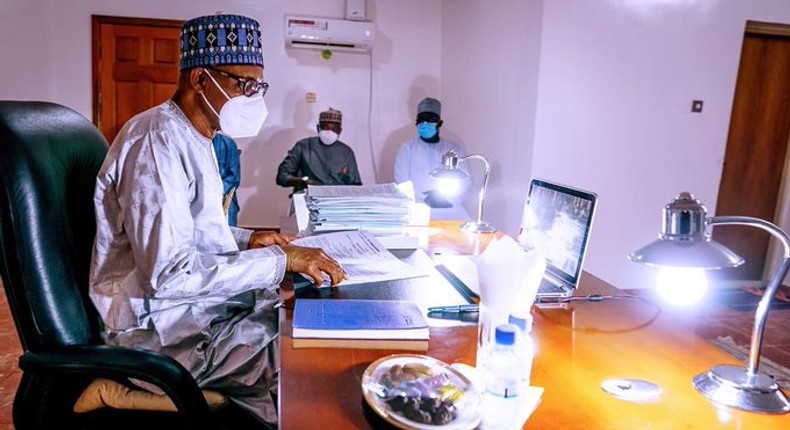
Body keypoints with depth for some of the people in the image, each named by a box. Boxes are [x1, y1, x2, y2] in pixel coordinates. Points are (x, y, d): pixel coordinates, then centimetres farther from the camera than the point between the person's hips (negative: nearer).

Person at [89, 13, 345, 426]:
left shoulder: (194, 137, 11)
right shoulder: (157, 139, -20)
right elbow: (168, 273, -27)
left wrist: (246, 240, 6)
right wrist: (279, 260, -24)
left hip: (203, 300, 9)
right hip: (168, 328, -9)